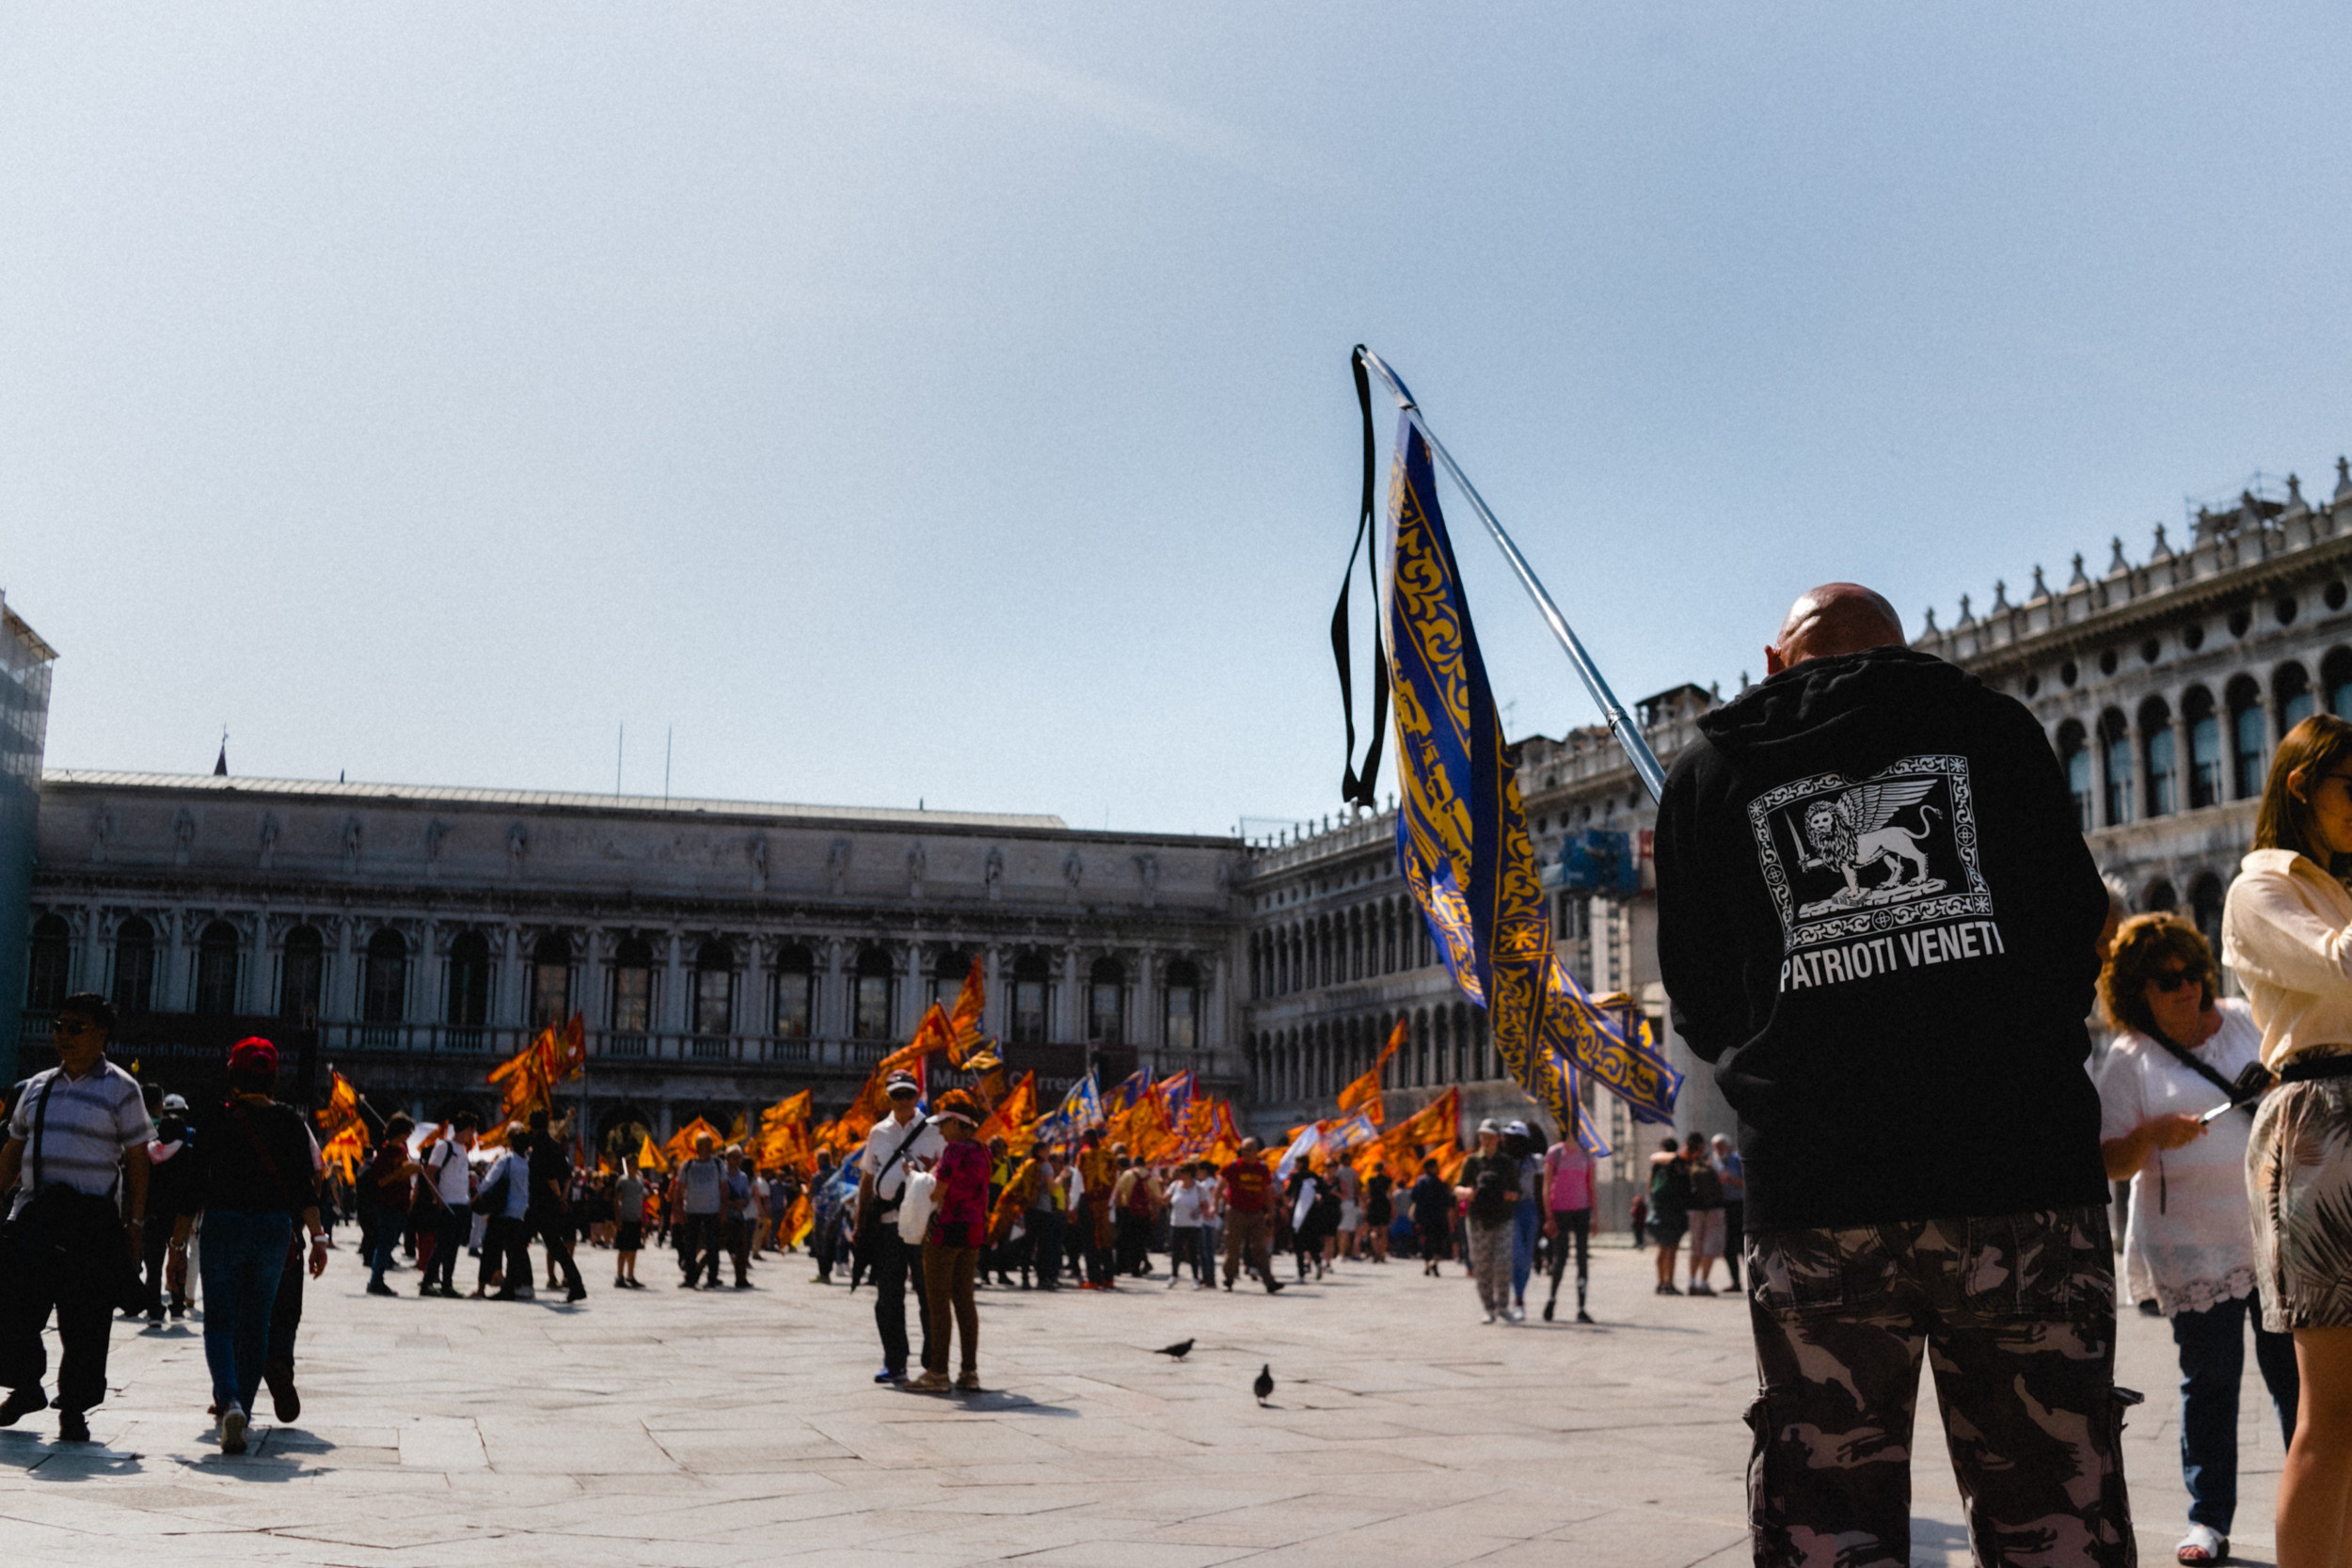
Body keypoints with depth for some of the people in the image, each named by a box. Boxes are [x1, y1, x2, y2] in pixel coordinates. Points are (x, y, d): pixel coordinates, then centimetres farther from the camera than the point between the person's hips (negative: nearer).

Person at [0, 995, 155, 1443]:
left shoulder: (120, 1089, 1)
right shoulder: (37, 1087, 15)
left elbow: (137, 1160, 0)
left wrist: (134, 1223, -4)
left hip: (93, 1220, -4)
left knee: (84, 1322, -2)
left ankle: (73, 1410, 8)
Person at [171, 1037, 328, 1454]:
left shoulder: (215, 1120, -3)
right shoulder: (290, 1121, 2)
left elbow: (193, 1187, -3)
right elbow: (304, 1185, -5)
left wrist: (178, 1244, 2)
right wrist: (318, 1236, -5)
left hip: (223, 1225, -2)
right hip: (274, 1228, 2)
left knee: (219, 1324, 0)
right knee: (256, 1324, 16)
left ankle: (230, 1403, -23)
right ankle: (242, 1407, 23)